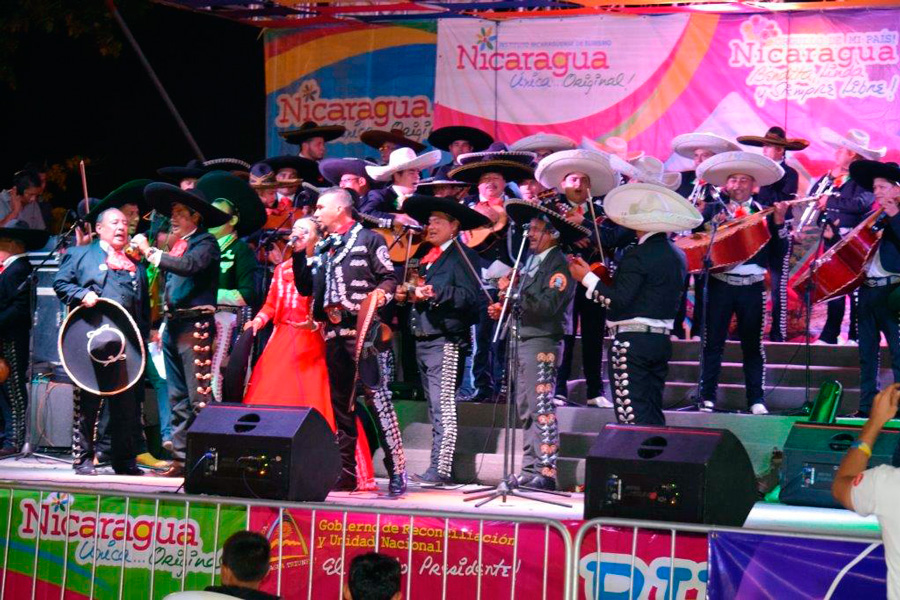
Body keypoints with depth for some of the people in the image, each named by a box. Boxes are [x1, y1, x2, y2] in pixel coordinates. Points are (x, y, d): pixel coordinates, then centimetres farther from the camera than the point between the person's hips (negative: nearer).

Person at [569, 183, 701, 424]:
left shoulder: (638, 255, -14)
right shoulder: (678, 255, 11)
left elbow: (620, 299, -18)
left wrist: (587, 278, -9)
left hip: (632, 341, -8)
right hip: (661, 340, 8)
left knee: (632, 416, -7)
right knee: (653, 415, 13)